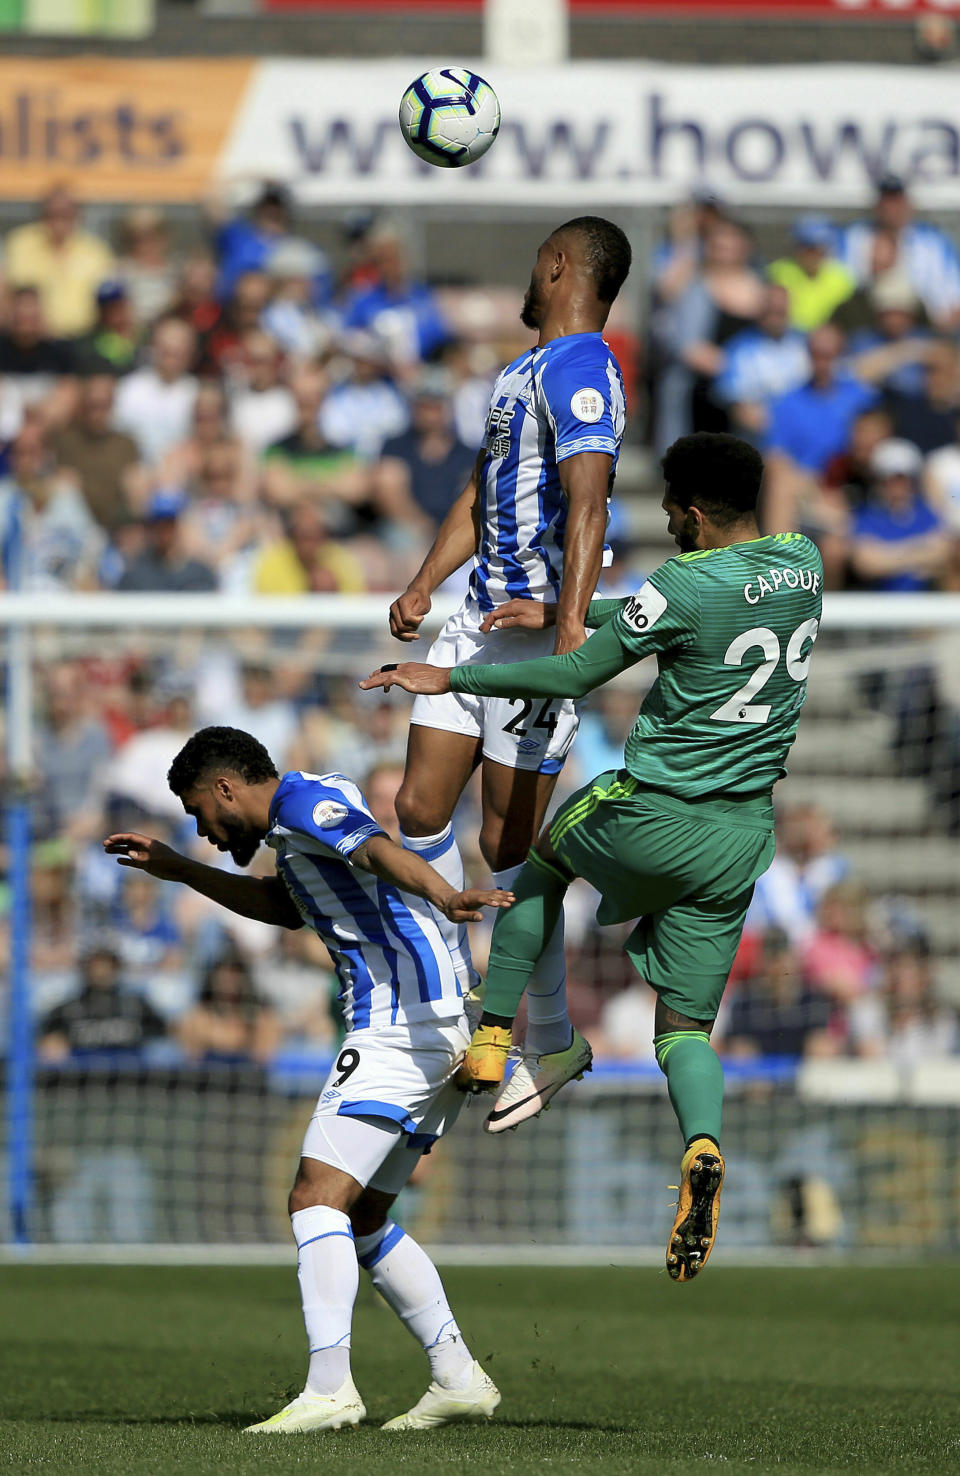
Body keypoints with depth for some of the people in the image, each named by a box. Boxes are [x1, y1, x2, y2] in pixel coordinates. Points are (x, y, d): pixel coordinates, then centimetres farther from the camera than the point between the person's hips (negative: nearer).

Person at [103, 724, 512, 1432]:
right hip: (441, 1028, 10)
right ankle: (458, 1379, 13)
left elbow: (381, 851, -28)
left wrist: (445, 897, -47)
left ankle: (329, 1387, -24)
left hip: (398, 1025, -10)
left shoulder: (303, 802, -7)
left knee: (318, 1199, -15)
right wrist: (177, 869, 42)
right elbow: (284, 907, 43)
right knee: (361, 1219, 14)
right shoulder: (300, 820, 24)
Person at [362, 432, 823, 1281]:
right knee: (686, 1025, 10)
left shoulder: (688, 586, -17)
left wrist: (449, 679, 0)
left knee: (542, 866, 29)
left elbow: (573, 678, -10)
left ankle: (492, 1039, 25)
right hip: (743, 836, 5)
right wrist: (560, 611, 23)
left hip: (652, 813, -5)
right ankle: (702, 1146, -19)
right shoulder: (804, 565, 4)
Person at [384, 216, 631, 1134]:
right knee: (420, 808, 10)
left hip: (538, 629, -10)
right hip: (480, 618, 10)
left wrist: (569, 629, -34)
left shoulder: (578, 370, -15)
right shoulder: (523, 372, 18)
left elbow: (588, 506, -25)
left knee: (506, 843, -6)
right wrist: (423, 586, 12)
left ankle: (553, 1043, 7)